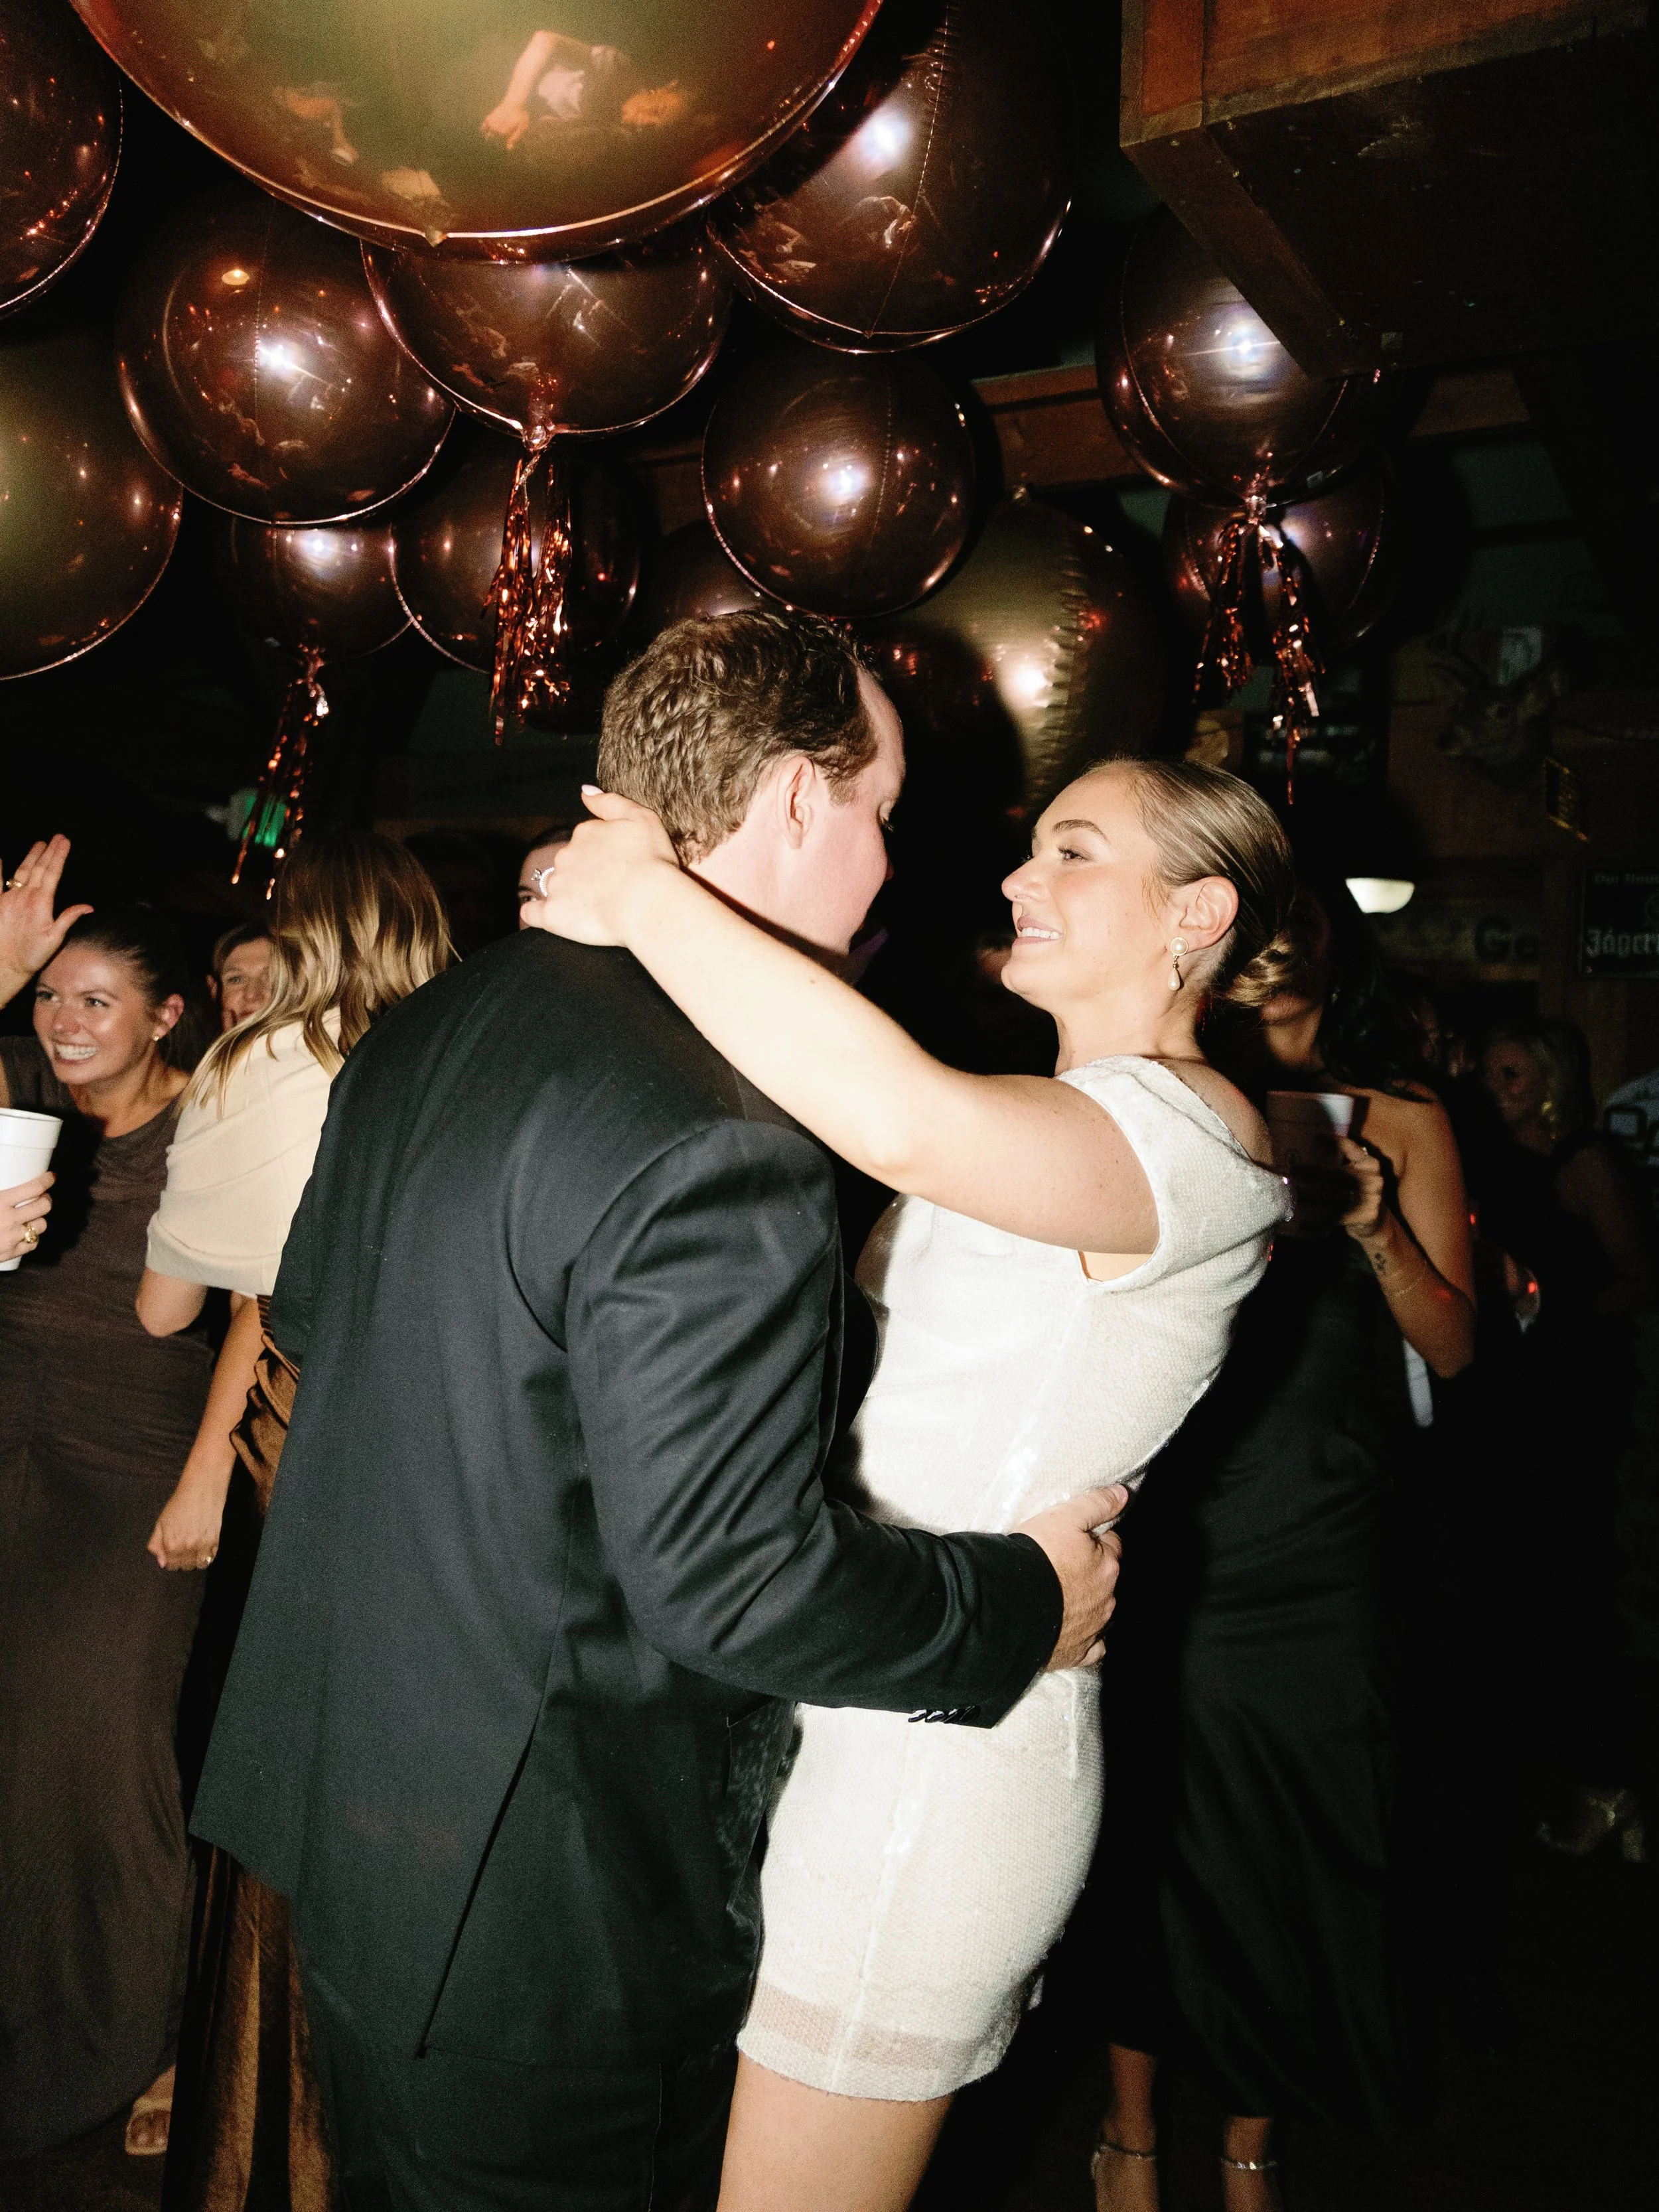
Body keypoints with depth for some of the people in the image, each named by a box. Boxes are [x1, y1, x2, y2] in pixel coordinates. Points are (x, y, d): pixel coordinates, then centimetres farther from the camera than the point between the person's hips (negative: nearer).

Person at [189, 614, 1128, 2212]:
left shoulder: (427, 1027, -1)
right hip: (534, 1896, -7)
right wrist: (1027, 1602, -13)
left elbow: (304, 1315, 12)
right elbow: (730, 1577, -28)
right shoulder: (723, 1150, -29)